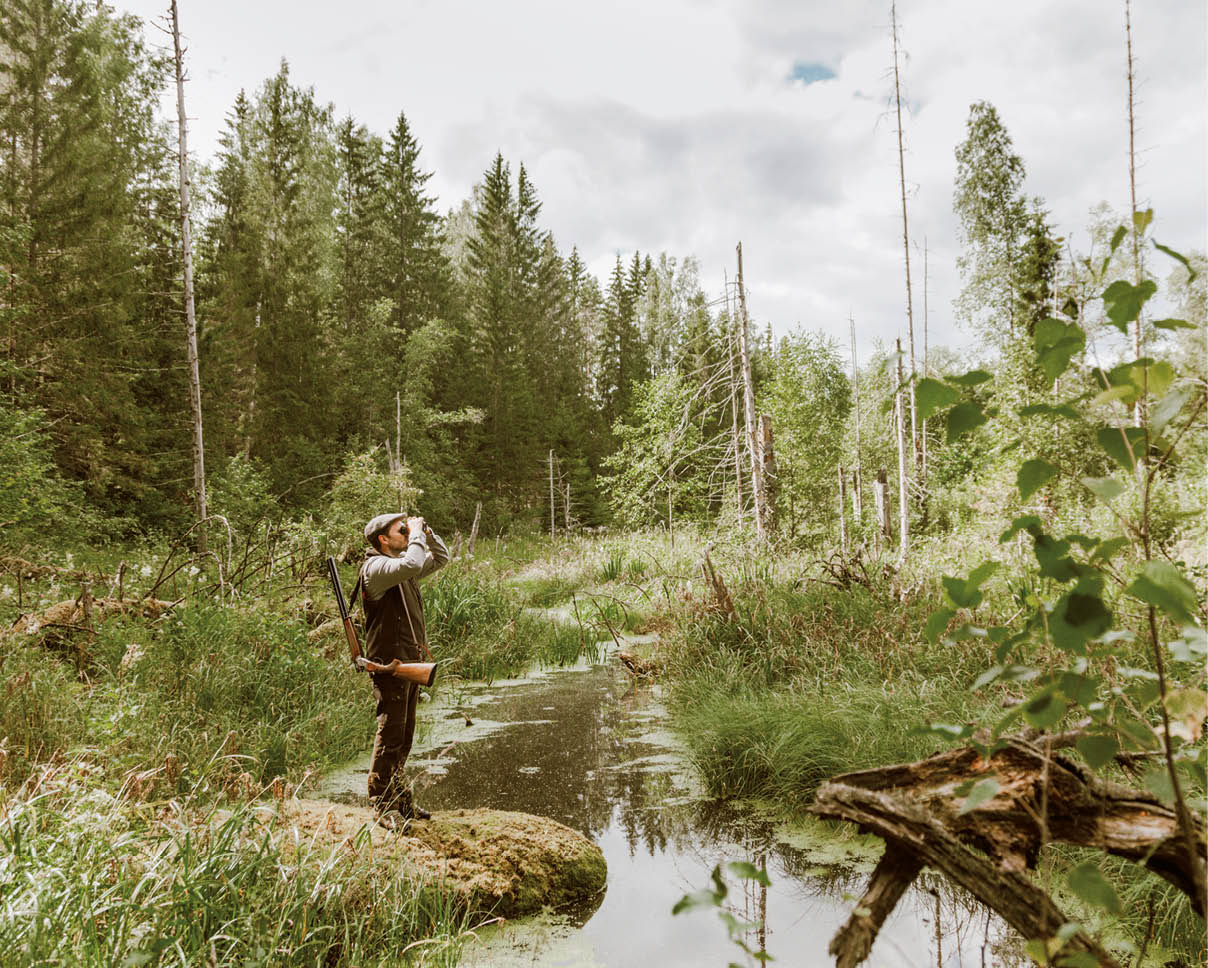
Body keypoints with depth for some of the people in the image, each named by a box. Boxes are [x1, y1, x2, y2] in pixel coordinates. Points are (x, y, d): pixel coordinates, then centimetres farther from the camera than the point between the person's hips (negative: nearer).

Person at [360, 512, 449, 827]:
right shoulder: (375, 567, -13)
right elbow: (411, 564, -32)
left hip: (411, 662, 9)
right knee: (390, 735, -6)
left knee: (405, 735, 15)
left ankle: (400, 799, 25)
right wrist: (416, 532, -17)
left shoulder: (401, 569, 15)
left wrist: (426, 531, 9)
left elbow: (441, 558, 23)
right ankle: (382, 806, 2)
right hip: (390, 664, -9)